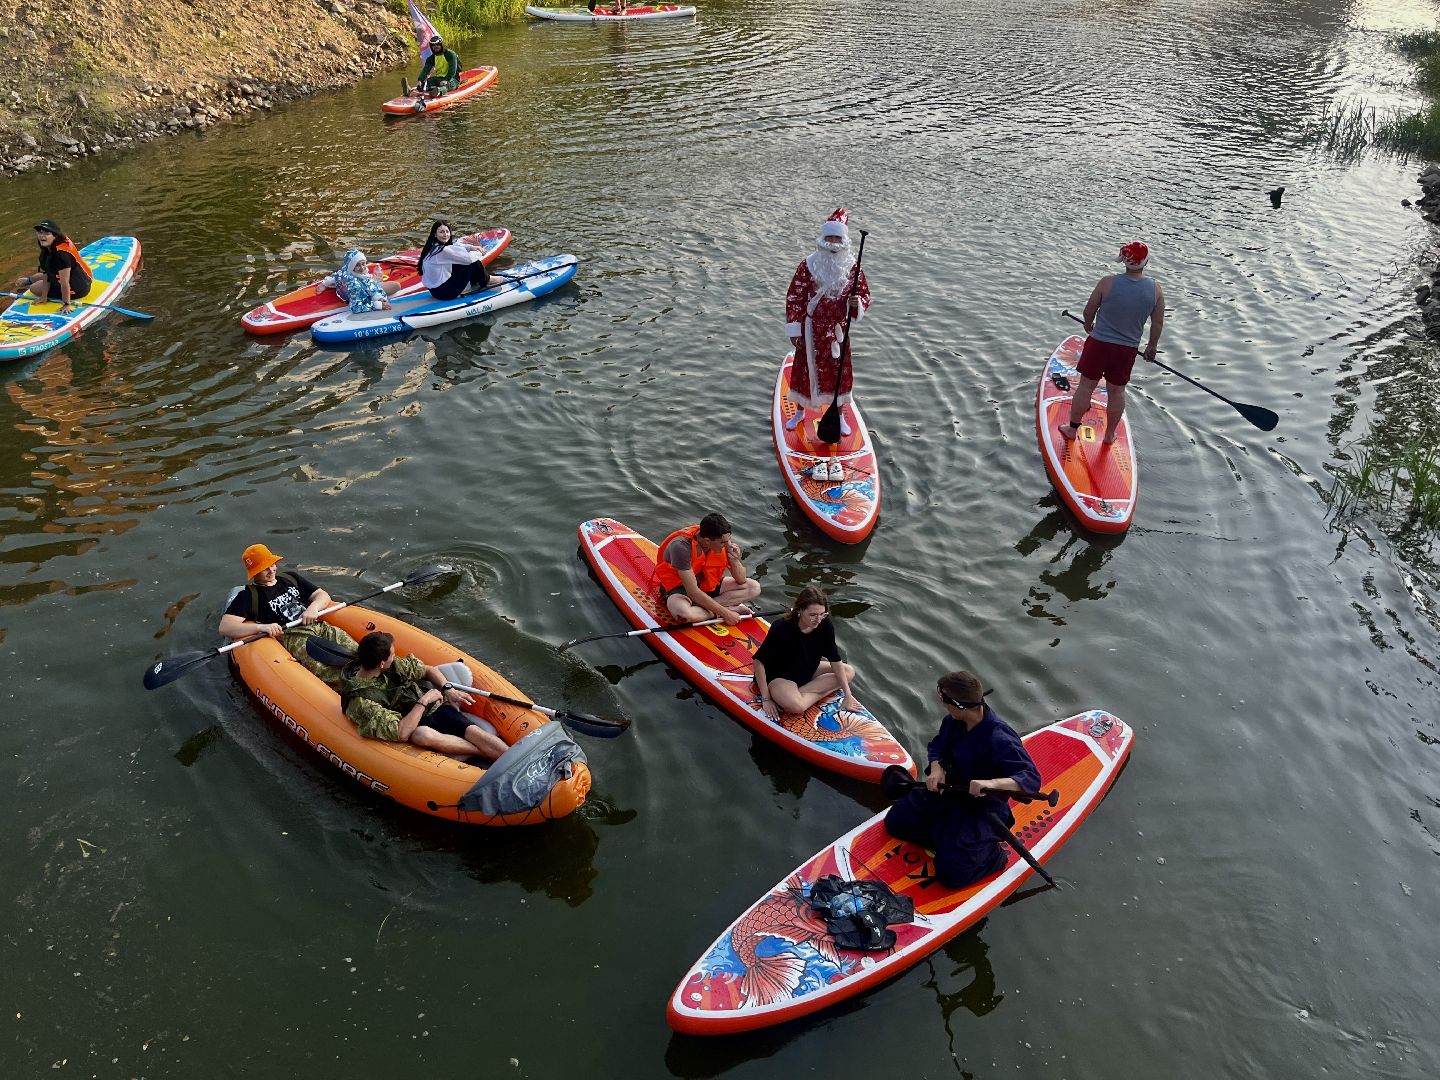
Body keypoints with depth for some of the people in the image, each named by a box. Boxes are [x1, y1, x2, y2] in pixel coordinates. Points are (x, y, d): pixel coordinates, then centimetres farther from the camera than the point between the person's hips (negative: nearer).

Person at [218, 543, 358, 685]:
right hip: (291, 637, -5)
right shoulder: (249, 596, 12)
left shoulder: (290, 578, 28)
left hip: (321, 626, 5)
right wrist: (261, 627, -16)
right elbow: (224, 627, 0)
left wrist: (313, 607, -1)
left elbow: (323, 596, 24)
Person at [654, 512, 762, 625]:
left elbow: (741, 580, -7)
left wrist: (735, 561, -28)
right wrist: (725, 613, -28)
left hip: (708, 585, 7)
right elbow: (693, 592, -31)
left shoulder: (726, 539, -15)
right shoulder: (682, 546, -32)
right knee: (684, 614, -41)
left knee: (754, 587, -8)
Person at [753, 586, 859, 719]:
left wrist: (848, 695, -12)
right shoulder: (781, 629, -30)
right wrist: (766, 699, -20)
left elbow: (835, 661, -10)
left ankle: (798, 693, -13)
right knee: (796, 706, -37)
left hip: (807, 670, 8)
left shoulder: (825, 625, -18)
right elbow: (759, 662, -22)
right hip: (779, 677, -8)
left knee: (849, 671, -5)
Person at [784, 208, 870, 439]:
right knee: (805, 369, 11)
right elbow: (794, 297, -6)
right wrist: (794, 330, -8)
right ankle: (800, 412, 33)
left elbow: (864, 294, 5)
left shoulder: (852, 267, -4)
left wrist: (857, 303, -21)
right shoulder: (808, 265, -10)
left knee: (839, 372, 9)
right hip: (811, 328, -1)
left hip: (837, 330, 1)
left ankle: (839, 416, 28)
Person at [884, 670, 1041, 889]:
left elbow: (1032, 778, -34)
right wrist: (937, 769, -13)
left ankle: (994, 855, 9)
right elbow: (937, 747, 10)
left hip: (984, 808, -7)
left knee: (951, 875, -16)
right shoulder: (953, 721, -8)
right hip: (949, 792, 8)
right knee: (895, 821, 7)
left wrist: (992, 783, -50)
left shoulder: (1000, 738, -30)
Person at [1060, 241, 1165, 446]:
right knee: (1117, 391, 17)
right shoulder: (1156, 289, -9)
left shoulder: (1107, 282, -16)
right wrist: (1152, 346, 18)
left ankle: (1072, 428, 23)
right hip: (1127, 350, 2)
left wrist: (1089, 326, 18)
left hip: (1098, 344, -2)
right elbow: (1158, 324, 1)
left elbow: (1089, 311, -4)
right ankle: (1110, 434, 29)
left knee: (1086, 386, 12)